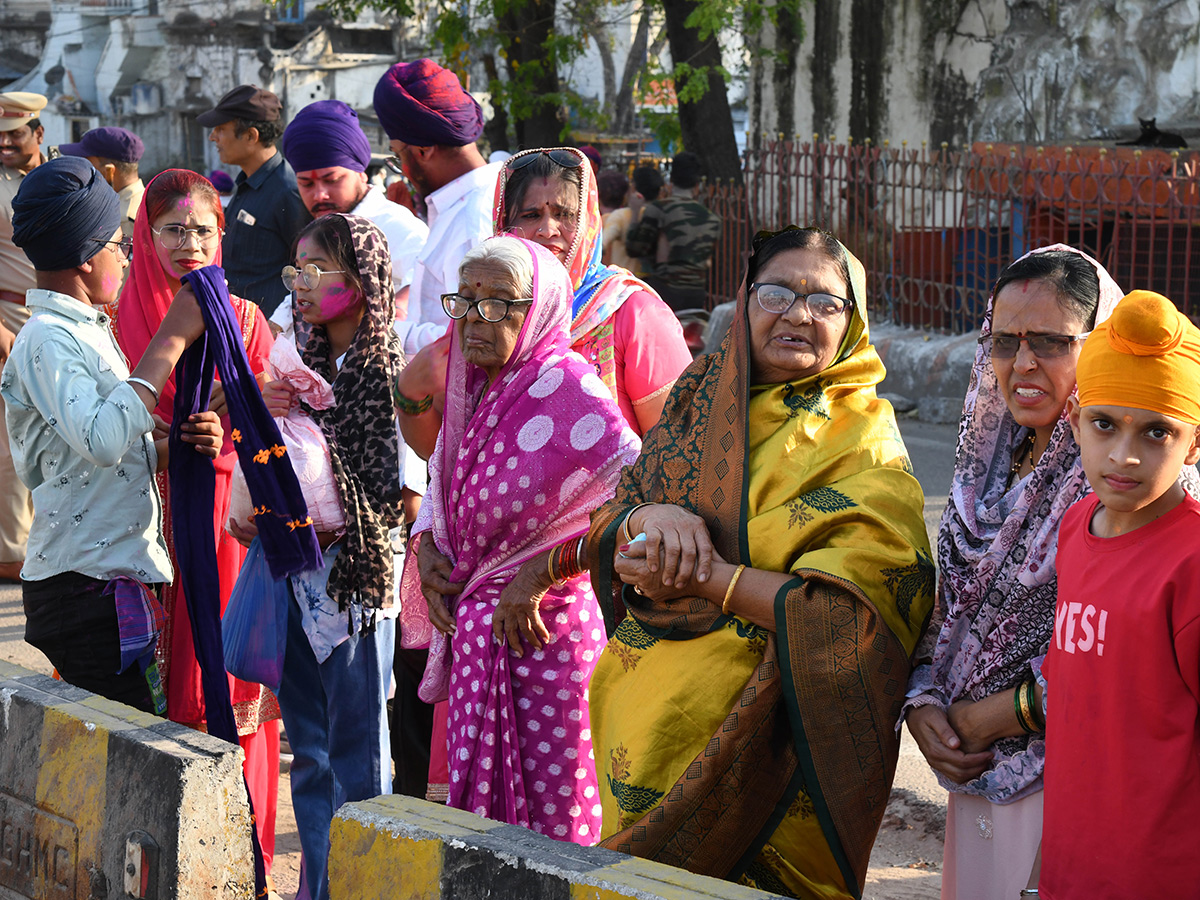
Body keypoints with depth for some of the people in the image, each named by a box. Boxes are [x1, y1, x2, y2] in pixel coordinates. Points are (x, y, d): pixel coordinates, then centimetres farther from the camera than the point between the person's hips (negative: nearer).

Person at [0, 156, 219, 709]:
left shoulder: (84, 330, 18)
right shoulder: (46, 340, -14)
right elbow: (102, 440, -31)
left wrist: (177, 445, -1)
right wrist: (172, 339, -25)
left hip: (118, 576, 9)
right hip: (83, 586, -9)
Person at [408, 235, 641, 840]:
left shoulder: (563, 386, -15)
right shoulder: (471, 391, 10)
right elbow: (441, 486, 27)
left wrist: (539, 573, -19)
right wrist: (425, 547, 7)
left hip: (544, 629, -7)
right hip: (474, 627, 7)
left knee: (550, 808, -1)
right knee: (480, 792, 12)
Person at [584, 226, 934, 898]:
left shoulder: (861, 443, -8)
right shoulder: (700, 398, 8)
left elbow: (854, 612, -19)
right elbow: (604, 539, 8)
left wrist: (703, 576, -19)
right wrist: (646, 517, -15)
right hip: (644, 726, 5)